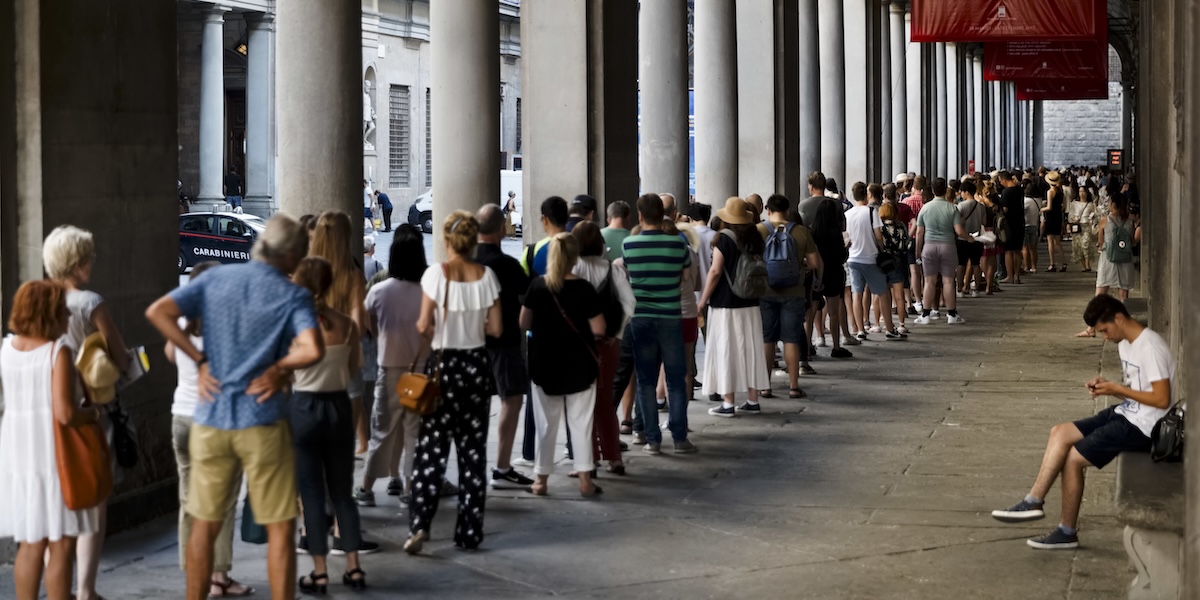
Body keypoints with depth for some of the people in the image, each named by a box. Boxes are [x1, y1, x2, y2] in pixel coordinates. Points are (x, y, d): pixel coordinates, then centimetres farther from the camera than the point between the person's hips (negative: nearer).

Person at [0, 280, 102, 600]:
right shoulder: (59, 353, -14)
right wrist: (93, 412, -2)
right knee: (61, 546, 0)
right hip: (55, 456, -7)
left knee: (31, 546, 13)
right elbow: (65, 414, -21)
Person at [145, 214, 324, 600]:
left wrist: (201, 361, 1)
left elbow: (157, 312, -2)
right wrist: (279, 368, -6)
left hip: (210, 420, 4)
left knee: (204, 525, 14)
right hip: (262, 423, -4)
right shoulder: (292, 296, -7)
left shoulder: (215, 279, 5)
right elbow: (312, 350, -24)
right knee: (279, 528, 5)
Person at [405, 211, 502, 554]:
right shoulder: (486, 276, -2)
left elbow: (424, 326, -10)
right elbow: (495, 329, -1)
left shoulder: (436, 273, -9)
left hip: (443, 364, -2)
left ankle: (419, 524, -10)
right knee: (473, 449, 8)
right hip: (476, 364, 2)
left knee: (432, 447, 2)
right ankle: (470, 533, 11)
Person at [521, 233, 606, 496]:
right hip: (579, 365, -2)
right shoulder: (584, 289, -13)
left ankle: (541, 479, 13)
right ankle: (585, 479, 6)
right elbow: (598, 329, -13)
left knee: (546, 423, 11)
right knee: (581, 422, 7)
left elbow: (524, 323, 0)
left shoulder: (537, 285, -6)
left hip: (545, 365, 2)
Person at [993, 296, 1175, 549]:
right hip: (1125, 414, 10)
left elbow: (1162, 399, -22)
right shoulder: (1126, 344, 11)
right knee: (1060, 432, -1)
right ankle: (1033, 501, -7)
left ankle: (1067, 532, 0)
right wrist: (1107, 386, -2)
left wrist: (1117, 389, -17)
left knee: (1073, 457, -12)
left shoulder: (1150, 347, -20)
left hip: (1142, 426, -10)